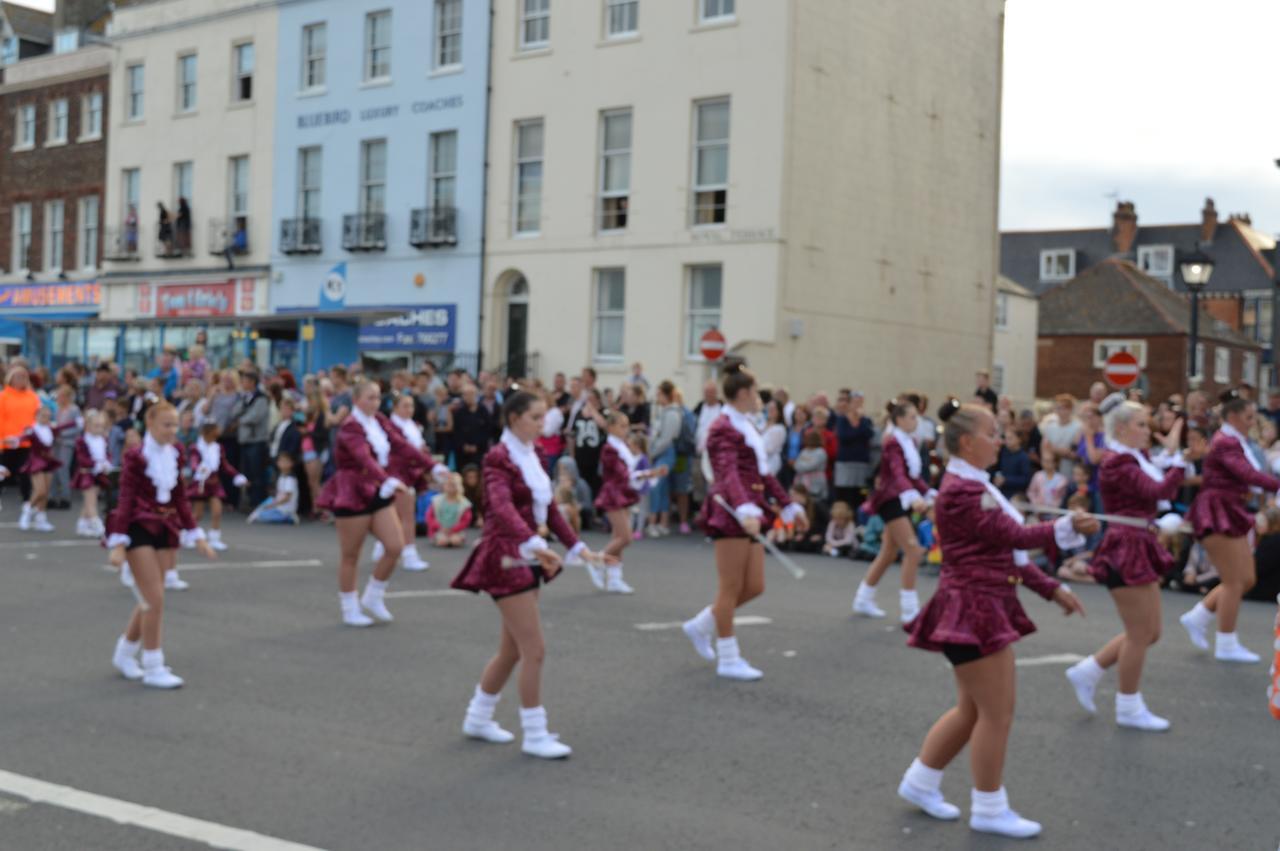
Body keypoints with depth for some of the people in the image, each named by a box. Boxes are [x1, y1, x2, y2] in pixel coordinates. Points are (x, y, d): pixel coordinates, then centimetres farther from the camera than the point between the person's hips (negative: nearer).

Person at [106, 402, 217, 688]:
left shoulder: (174, 455, 7)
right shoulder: (136, 457, -10)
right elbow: (125, 501, -13)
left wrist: (197, 537, 12)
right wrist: (118, 544, -20)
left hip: (166, 530, 6)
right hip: (140, 530, -6)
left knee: (150, 600, 12)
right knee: (155, 599, -8)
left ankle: (124, 654, 33)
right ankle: (153, 668, 3)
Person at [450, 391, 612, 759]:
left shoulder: (531, 456, 12)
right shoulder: (499, 458, -15)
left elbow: (547, 507, 18)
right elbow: (502, 507, -32)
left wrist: (577, 547, 12)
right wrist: (534, 542, -47)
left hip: (528, 559, 9)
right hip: (507, 559, -9)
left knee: (512, 649, 16)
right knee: (534, 650, -7)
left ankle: (478, 718, 31)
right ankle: (535, 736, 4)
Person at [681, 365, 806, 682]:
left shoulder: (748, 428, 19)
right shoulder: (723, 429, -12)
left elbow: (763, 474, 26)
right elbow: (728, 474, -26)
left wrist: (789, 507, 27)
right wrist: (745, 509, -40)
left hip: (749, 513, 9)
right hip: (730, 514, -9)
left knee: (754, 587, 9)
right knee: (731, 588, -2)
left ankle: (701, 626, 25)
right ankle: (729, 660, 6)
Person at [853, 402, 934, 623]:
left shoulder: (910, 443, 13)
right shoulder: (893, 443, -16)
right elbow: (898, 474, -32)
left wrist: (930, 493, 12)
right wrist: (913, 497, -47)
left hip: (902, 501, 10)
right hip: (891, 500, -10)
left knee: (889, 554, 15)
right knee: (913, 551, -14)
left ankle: (863, 600, 26)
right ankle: (909, 609, -9)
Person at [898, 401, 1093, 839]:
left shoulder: (975, 486, 14)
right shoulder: (961, 491, -18)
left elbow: (1007, 550, 16)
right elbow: (1014, 535, -23)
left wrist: (1051, 589, 13)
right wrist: (1068, 527, -24)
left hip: (987, 608, 10)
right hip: (973, 609, -10)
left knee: (972, 710, 17)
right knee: (997, 713, -2)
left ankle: (920, 781, 28)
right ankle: (989, 809, 11)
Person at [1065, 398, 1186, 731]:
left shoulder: (1135, 459, 15)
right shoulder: (1116, 463, -17)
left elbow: (1162, 491, 10)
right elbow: (1159, 492, -24)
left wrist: (1168, 455, 3)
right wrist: (1178, 458, -14)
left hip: (1140, 549, 10)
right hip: (1126, 550, -10)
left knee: (1150, 632, 14)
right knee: (1140, 634, -1)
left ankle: (1087, 672, 23)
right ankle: (1129, 708, 13)